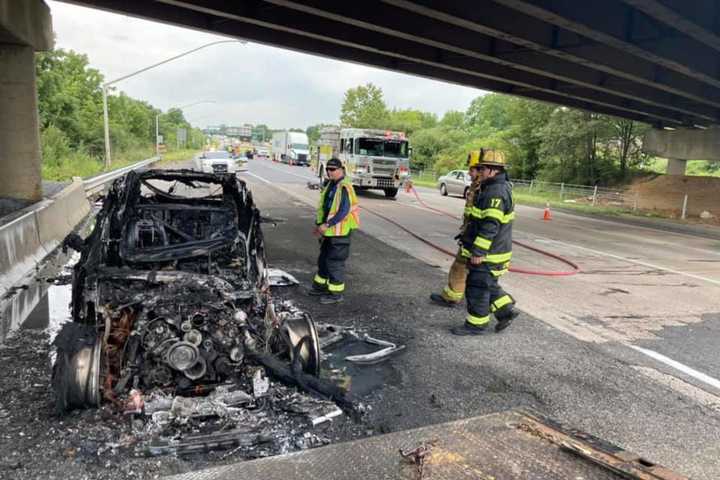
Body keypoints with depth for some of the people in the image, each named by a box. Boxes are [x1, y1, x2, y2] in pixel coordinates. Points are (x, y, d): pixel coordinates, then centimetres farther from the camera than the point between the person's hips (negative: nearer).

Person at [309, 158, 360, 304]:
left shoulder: (344, 187, -18)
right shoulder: (329, 185, 12)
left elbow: (344, 211, -25)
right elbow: (323, 206, 18)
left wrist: (327, 224, -24)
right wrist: (319, 224, 11)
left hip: (339, 232, -10)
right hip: (328, 232, 10)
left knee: (335, 262, -2)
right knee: (323, 259, 20)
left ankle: (336, 293, 10)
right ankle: (320, 286, 36)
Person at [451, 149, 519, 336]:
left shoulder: (496, 193, -21)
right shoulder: (492, 189, 13)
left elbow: (490, 226, -26)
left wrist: (478, 252, -24)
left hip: (488, 254, -10)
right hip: (488, 251, 10)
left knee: (477, 287, 1)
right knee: (487, 285, 20)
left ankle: (476, 324, 13)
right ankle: (506, 311, 28)